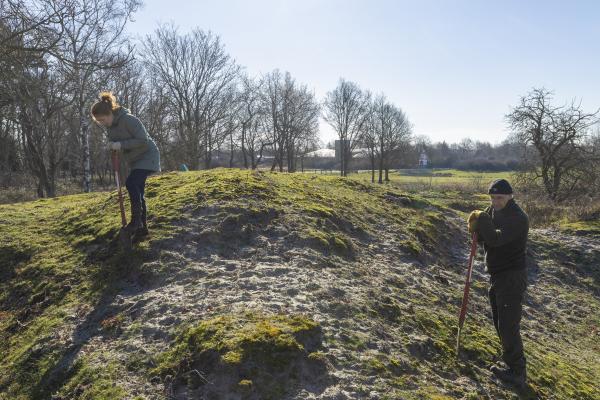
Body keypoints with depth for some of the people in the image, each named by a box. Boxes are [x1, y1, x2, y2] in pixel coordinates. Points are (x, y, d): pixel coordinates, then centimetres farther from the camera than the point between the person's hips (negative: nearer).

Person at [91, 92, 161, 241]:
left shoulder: (128, 120, -23)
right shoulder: (110, 125, 4)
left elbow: (143, 141, -25)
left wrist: (121, 145, -27)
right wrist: (112, 145, -6)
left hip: (147, 156, -9)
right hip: (135, 161, 9)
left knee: (131, 183, -26)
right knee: (137, 192, 6)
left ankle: (136, 220, -18)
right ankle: (142, 228, 12)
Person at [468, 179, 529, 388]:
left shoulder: (517, 218, -21)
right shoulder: (493, 210, 6)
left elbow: (496, 239, -33)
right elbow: (483, 236, 8)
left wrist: (481, 220, -22)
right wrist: (477, 226, -14)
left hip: (511, 278, -9)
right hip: (497, 275, 9)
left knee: (508, 326, -6)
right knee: (500, 323, 18)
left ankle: (517, 372, 6)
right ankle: (511, 362, 32)